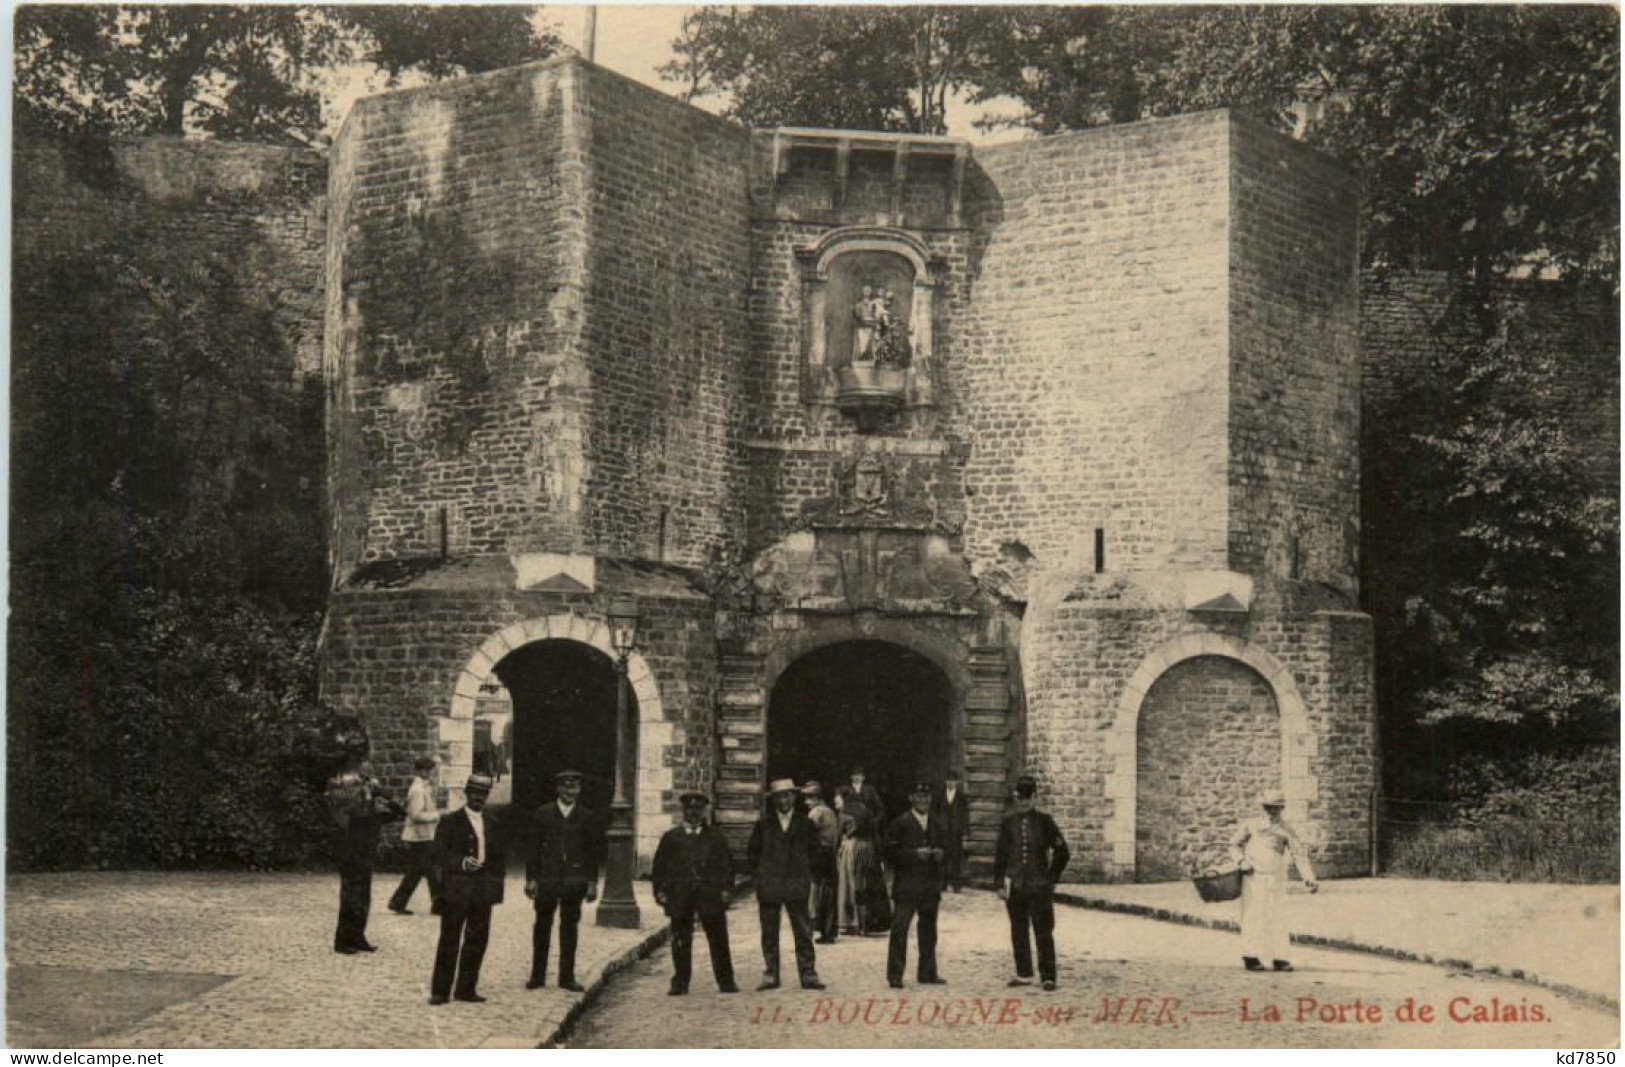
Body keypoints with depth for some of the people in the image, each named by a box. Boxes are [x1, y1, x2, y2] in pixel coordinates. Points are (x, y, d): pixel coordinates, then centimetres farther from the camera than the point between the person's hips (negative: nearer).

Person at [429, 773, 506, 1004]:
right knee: (449, 941, -2)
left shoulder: (493, 824, 13)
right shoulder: (450, 822, 0)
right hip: (456, 889, -4)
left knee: (477, 941, 5)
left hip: (483, 889, 4)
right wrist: (462, 863, -25)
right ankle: (440, 991, 3)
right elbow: (439, 852, -9)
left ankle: (466, 989, 13)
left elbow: (501, 855, 20)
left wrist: (496, 876, 5)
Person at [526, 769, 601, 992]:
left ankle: (567, 977, 11)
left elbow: (593, 851, 7)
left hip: (574, 880, 0)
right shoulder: (543, 814, 3)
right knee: (542, 926, 5)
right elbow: (534, 847, 3)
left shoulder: (586, 817, 6)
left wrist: (592, 882, 2)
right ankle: (537, 975, 13)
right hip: (547, 879, 0)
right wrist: (531, 878, -3)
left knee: (569, 927, 4)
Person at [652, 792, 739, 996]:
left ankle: (726, 981, 8)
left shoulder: (715, 836, 11)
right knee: (681, 942, 2)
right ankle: (680, 983, 10)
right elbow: (660, 867, 10)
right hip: (680, 898, 0)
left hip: (710, 895, 0)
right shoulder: (671, 837, 11)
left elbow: (726, 864, 8)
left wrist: (727, 888, -2)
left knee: (718, 941, 2)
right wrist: (660, 890, 0)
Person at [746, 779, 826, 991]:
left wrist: (804, 873, 5)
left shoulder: (805, 824, 6)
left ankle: (808, 975, 2)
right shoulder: (763, 824, 6)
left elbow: (813, 852, 13)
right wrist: (763, 873, 5)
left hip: (797, 886, 0)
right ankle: (770, 975, 9)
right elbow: (753, 853, 12)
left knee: (803, 933, -1)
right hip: (768, 887, 1)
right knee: (769, 934, 3)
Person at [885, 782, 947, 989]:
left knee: (929, 930, 10)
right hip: (906, 885, -5)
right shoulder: (900, 823, -4)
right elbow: (890, 853, -9)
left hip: (931, 886, 5)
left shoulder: (936, 824, 14)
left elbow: (943, 848, 21)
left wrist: (941, 854, -2)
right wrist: (915, 854, -18)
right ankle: (895, 975, -4)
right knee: (900, 929, -8)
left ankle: (927, 973, 20)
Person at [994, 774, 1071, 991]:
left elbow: (1062, 852, 6)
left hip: (1040, 886, -2)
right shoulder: (1009, 822, 4)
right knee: (1019, 932, 8)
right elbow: (1000, 854, 6)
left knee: (1044, 932, -3)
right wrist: (999, 883, 1)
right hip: (1014, 886, 2)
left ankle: (1048, 976, 1)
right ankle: (1024, 974, 18)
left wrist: (1052, 877, 2)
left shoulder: (1044, 821, 0)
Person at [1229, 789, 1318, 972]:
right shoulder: (1252, 824, 6)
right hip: (1254, 877, -1)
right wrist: (1241, 861, -9)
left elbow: (1300, 853, 2)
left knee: (1277, 917, -1)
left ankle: (1280, 959, 1)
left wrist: (1309, 877, -9)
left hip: (1276, 880, 1)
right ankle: (1250, 957, -1)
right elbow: (1234, 844, 11)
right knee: (1254, 916, -4)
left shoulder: (1286, 830, 7)